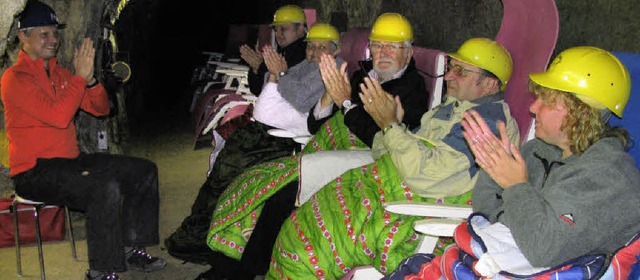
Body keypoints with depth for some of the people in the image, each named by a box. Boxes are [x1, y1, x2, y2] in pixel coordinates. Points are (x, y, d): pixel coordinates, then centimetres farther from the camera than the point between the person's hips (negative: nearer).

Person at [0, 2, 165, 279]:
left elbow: (101, 108, 11)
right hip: (34, 172, -9)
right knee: (106, 188, -33)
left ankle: (131, 249, 8)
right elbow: (58, 116, -25)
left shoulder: (59, 73, 14)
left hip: (69, 160, 9)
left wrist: (90, 79, -8)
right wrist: (80, 76, -20)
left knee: (145, 170, 3)